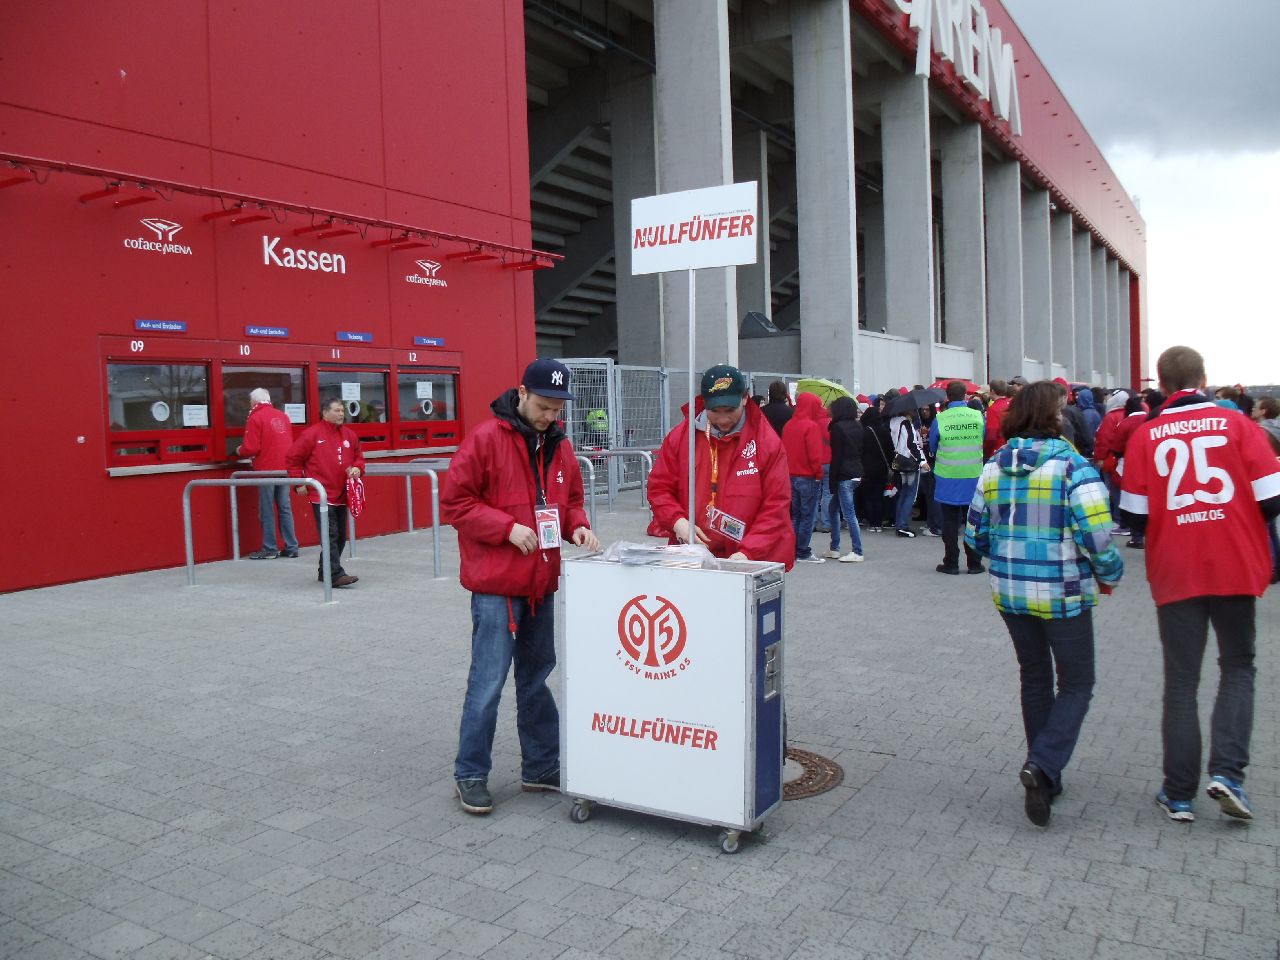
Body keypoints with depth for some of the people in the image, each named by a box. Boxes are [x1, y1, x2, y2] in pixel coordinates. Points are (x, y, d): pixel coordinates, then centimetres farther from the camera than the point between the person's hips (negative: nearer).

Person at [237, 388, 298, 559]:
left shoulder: (255, 418, -9)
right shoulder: (282, 416, 10)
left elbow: (251, 448, -14)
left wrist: (240, 451, 8)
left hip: (267, 469, -6)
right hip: (284, 468, 6)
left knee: (267, 511, 2)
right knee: (285, 508, 10)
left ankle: (270, 549, 4)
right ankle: (291, 547, 10)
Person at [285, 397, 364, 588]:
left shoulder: (349, 435, 9)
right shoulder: (311, 434, -6)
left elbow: (358, 456, 21)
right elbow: (292, 459, -1)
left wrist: (358, 468, -1)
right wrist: (299, 483, -4)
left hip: (341, 495, 6)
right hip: (321, 496, -6)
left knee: (340, 537, 11)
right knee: (330, 536, -12)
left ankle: (325, 572, 25)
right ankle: (336, 574, -14)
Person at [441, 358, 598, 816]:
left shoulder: (559, 445, 9)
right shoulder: (485, 438, -10)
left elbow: (571, 498, 20)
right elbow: (454, 502, -11)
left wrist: (577, 525, -1)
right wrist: (508, 527, -20)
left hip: (541, 583, 7)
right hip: (496, 585, -7)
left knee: (536, 678, 17)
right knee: (488, 683, -2)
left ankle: (540, 768, 29)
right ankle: (470, 774, 14)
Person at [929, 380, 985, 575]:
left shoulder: (940, 419, -10)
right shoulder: (979, 416, -5)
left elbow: (932, 448, 4)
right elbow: (984, 442, 10)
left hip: (948, 477, -1)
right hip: (974, 476, 1)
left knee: (950, 522, 7)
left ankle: (951, 563, 10)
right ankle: (974, 563, 14)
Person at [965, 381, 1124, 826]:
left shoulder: (994, 467, 1)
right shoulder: (1071, 465, -14)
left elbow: (975, 534, 6)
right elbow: (1096, 533, -18)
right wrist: (1110, 573, 1)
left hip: (1010, 592, 5)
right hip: (1063, 593, -5)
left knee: (1035, 679, 20)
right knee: (1076, 684, 9)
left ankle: (1044, 775, 27)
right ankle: (1042, 765, -8)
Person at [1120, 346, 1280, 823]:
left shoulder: (1145, 435, -5)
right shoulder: (1237, 424, -4)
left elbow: (1135, 513, -4)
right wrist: (1234, 516, 15)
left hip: (1175, 573, 0)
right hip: (1235, 568, 0)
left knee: (1181, 680, 9)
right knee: (1237, 667, 19)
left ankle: (1179, 795, 14)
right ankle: (1228, 771, 4)